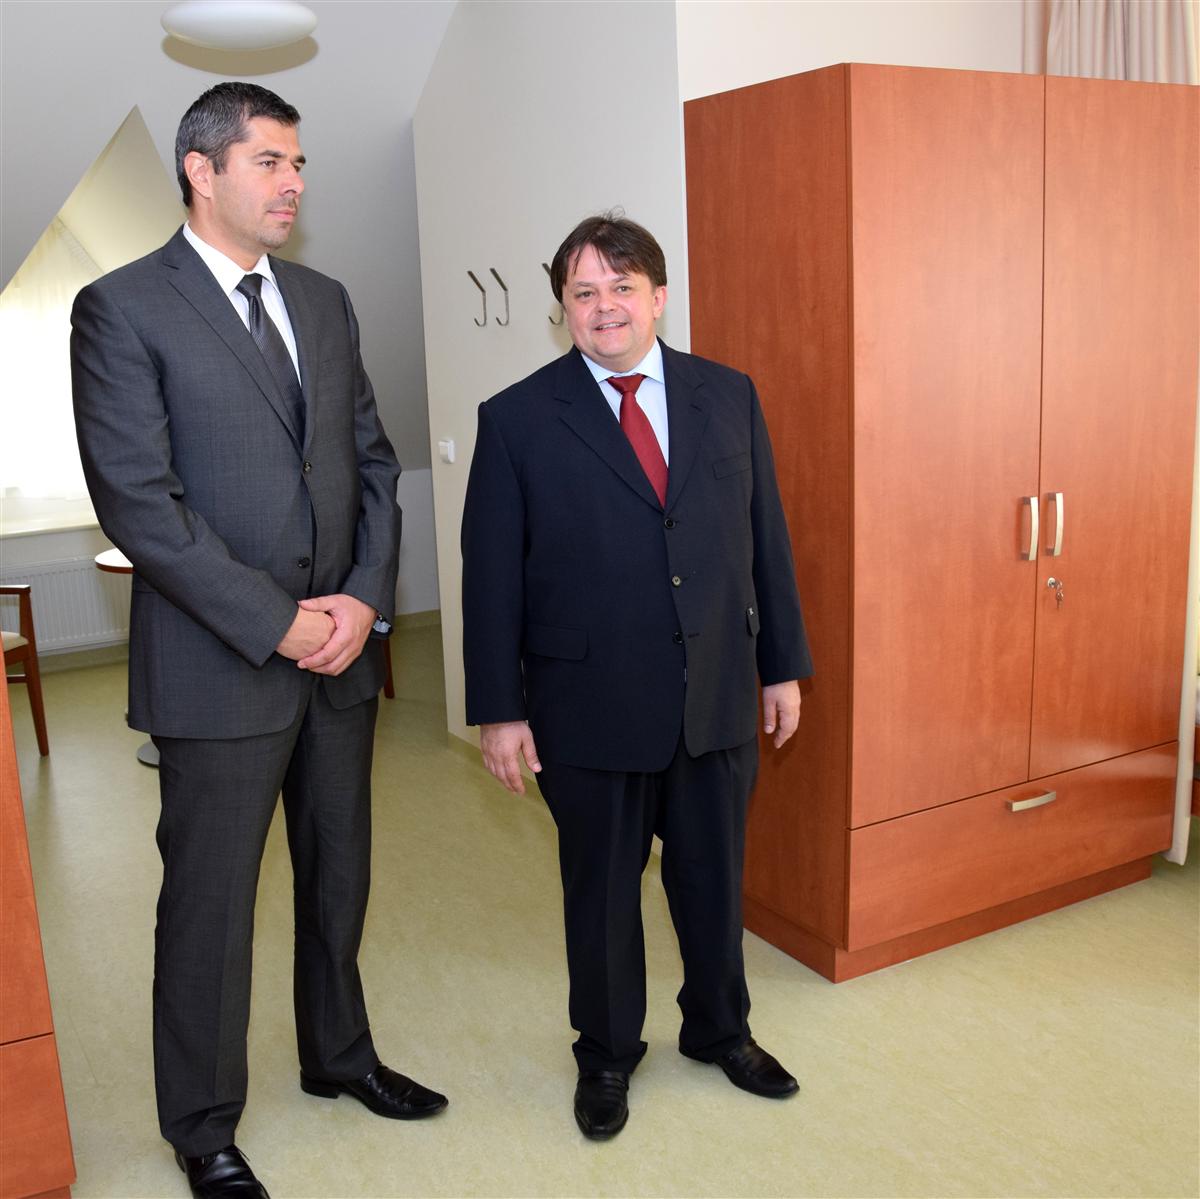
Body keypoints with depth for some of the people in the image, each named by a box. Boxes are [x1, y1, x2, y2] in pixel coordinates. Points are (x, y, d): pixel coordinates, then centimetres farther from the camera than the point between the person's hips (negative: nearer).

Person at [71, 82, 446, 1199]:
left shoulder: (324, 301, 11)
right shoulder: (122, 308, -8)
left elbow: (371, 459, 10)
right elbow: (137, 500, -15)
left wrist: (365, 597, -5)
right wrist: (279, 624, -16)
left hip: (341, 651, 6)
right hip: (219, 666, -5)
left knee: (338, 876, 19)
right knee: (210, 901, 8)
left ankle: (338, 1054, 41)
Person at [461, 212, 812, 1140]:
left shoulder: (728, 396, 3)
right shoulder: (519, 419, -6)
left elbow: (766, 538, 6)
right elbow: (492, 575, -6)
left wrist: (785, 665, 6)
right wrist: (499, 709, -7)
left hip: (718, 697, 3)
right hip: (591, 707, -2)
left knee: (715, 876, 18)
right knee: (601, 889, 14)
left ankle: (721, 1030, 43)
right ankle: (607, 1055, 37)